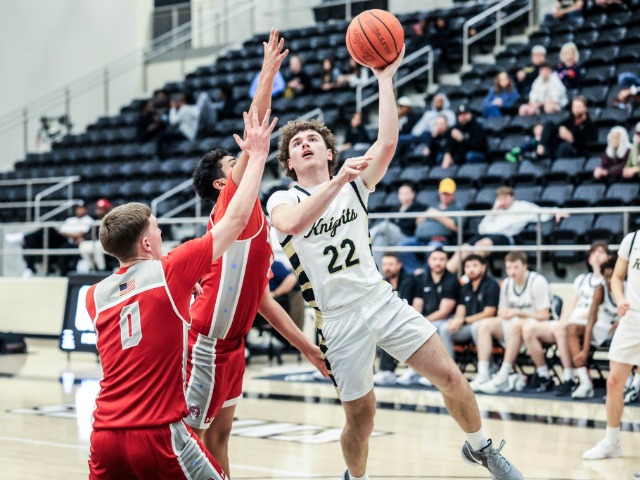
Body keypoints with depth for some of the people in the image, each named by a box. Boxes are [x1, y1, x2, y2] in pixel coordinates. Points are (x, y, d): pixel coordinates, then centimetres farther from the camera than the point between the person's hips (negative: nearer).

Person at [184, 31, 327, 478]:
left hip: (230, 343, 9)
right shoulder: (230, 206, -9)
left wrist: (304, 344, 18)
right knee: (190, 436, -4)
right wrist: (269, 72, -15)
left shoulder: (254, 223, 15)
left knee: (219, 432, 14)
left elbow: (262, 298, 19)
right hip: (205, 341, -9)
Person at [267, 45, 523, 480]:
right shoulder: (282, 201, -1)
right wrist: (338, 180, -34)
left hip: (381, 299, 2)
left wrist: (385, 78, -13)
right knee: (361, 414, 2)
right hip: (339, 318, -2)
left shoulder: (355, 183, 6)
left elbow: (388, 142, -11)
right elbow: (292, 225, -27)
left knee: (449, 375, -7)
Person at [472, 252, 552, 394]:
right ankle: (482, 375, -26)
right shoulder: (507, 283, 8)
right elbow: (503, 313, 15)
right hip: (513, 327, 7)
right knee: (486, 324, -14)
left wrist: (517, 313, -23)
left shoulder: (537, 282, -12)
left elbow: (544, 316, -15)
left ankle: (503, 377, -38)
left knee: (516, 325, -38)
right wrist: (503, 314, -10)